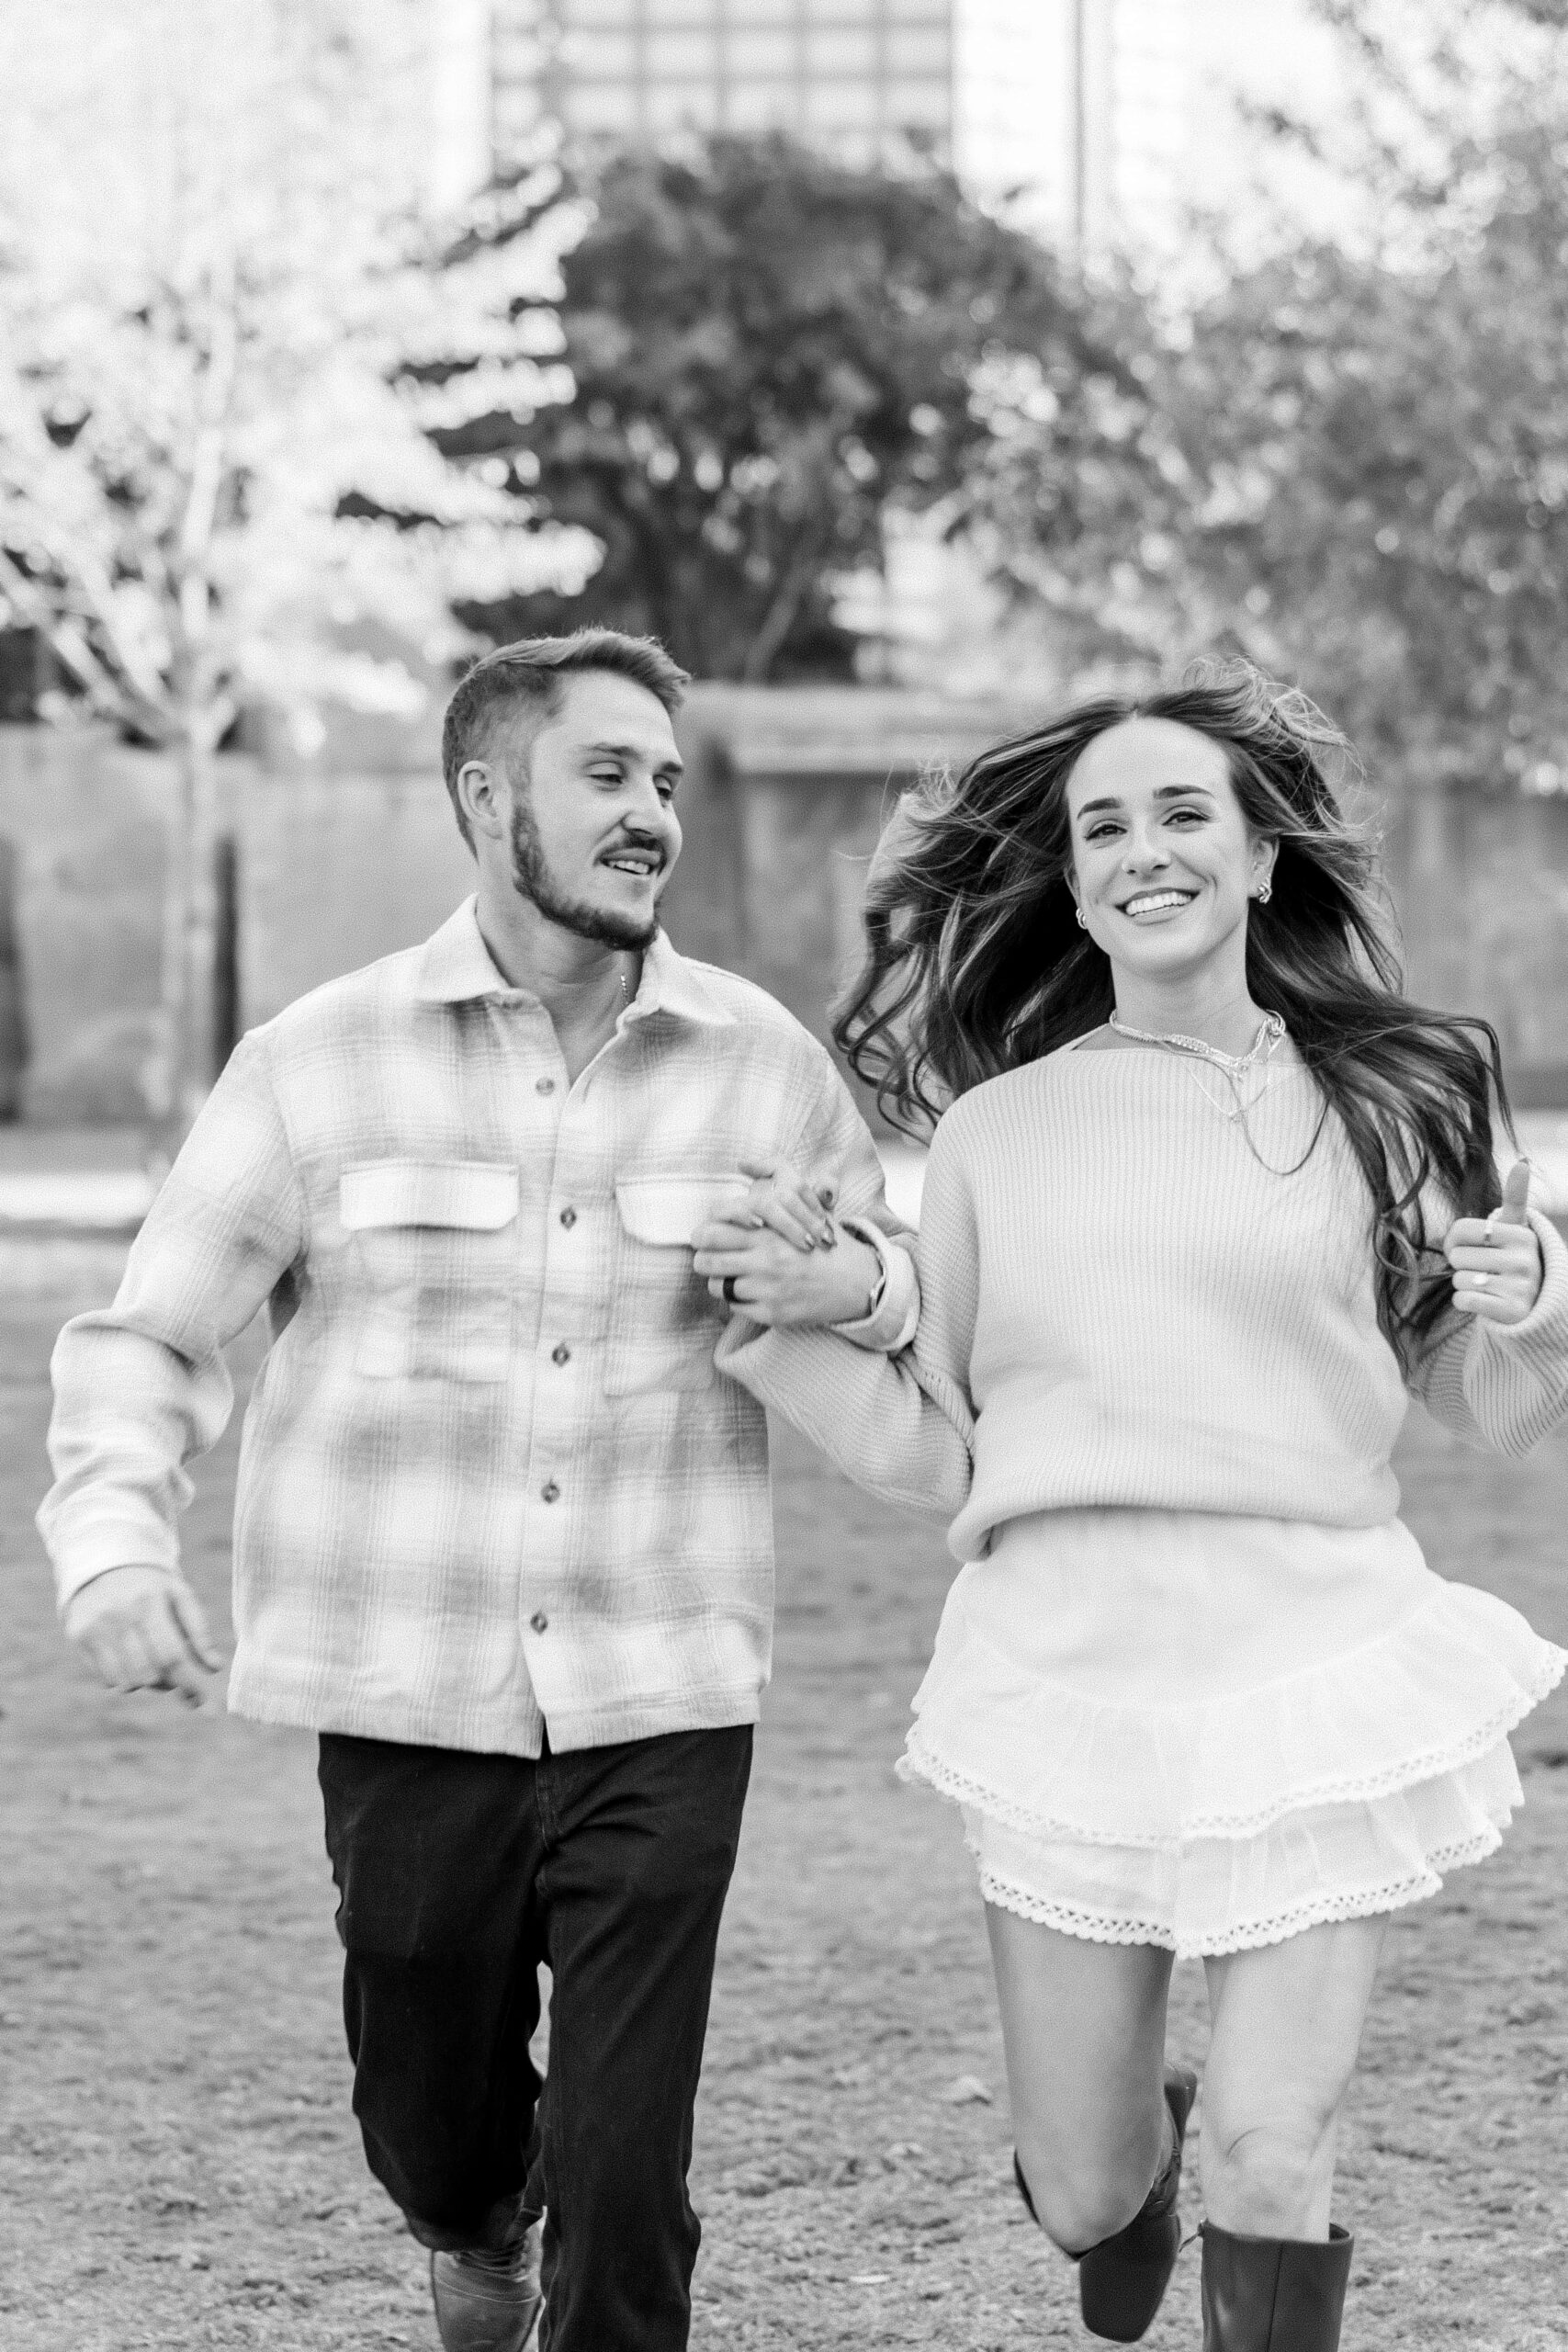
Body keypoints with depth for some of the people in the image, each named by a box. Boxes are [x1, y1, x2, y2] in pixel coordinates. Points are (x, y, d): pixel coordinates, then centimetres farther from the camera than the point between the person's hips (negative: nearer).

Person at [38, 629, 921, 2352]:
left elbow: (906, 1293, 15)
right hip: (408, 1697, 0)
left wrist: (855, 1285, -10)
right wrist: (114, 1544, -16)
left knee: (624, 2185, -7)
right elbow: (148, 1337, 2)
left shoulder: (761, 1062, 3)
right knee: (433, 2132, 15)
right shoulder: (323, 1062, 0)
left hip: (662, 1708, 0)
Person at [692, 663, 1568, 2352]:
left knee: (1273, 2172, -11)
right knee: (1078, 2200, 8)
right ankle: (1139, 2140, 43)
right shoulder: (996, 1133, 7)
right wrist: (779, 1329, -1)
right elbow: (934, 1451, 12)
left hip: (1313, 1668, -1)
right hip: (1071, 1677, 1)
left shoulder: (1376, 1109, 4)